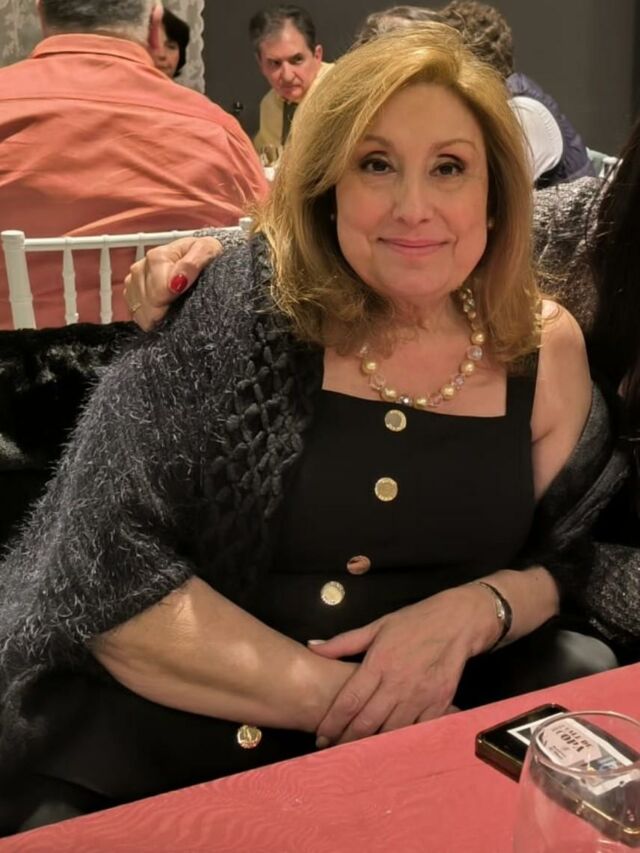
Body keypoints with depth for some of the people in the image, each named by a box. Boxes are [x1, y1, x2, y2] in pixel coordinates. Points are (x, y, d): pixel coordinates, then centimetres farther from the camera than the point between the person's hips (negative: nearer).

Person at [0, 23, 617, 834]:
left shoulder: (546, 346, 1)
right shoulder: (242, 309, -10)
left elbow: (568, 556, 9)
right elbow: (105, 566, -14)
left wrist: (474, 610, -14)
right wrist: (339, 695, -19)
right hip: (144, 760, -3)